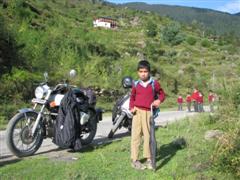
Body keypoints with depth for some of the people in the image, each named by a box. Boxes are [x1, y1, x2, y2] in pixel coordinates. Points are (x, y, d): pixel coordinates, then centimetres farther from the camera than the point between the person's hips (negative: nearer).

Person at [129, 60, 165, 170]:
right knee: (136, 135, 0)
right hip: (137, 112, 0)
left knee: (148, 135, 6)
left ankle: (148, 159, 19)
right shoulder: (136, 84, 5)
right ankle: (134, 160, 6)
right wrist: (131, 107, 0)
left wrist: (159, 100, -8)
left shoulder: (154, 83, 2)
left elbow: (162, 94, 12)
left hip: (148, 112, 0)